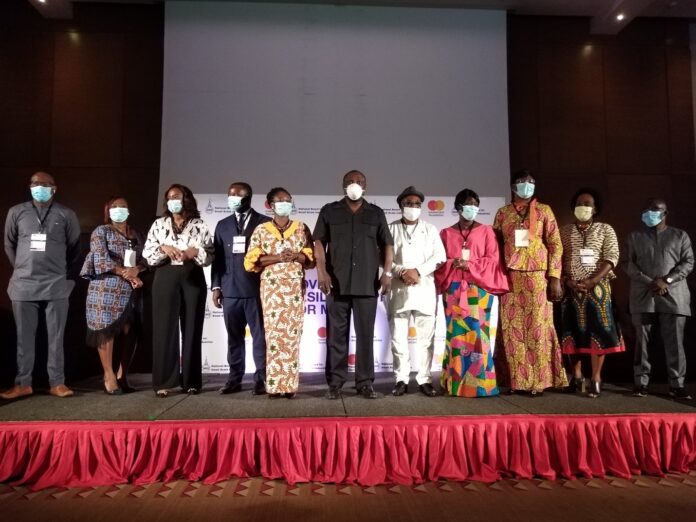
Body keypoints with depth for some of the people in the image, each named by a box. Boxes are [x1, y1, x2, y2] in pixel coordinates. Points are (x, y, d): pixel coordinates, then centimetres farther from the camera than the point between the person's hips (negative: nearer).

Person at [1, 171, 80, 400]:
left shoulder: (66, 215, 1)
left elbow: (74, 247, 10)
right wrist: (22, 269, 15)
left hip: (56, 285, -1)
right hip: (23, 285, 2)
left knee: (56, 336, 3)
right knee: (25, 337, 8)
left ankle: (57, 383, 10)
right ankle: (23, 383, 18)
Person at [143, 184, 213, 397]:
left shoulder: (199, 225, 6)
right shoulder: (159, 224, 10)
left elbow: (210, 254, 2)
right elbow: (147, 253, 5)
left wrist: (194, 252, -16)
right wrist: (163, 248, -13)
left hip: (193, 279, 0)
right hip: (166, 279, 0)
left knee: (192, 329, 3)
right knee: (165, 329, -1)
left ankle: (191, 381, 12)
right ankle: (163, 382, 5)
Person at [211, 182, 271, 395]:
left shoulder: (265, 223, 3)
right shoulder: (223, 225, 16)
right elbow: (218, 257, 13)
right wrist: (216, 286, 6)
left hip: (256, 289, -3)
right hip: (230, 290, 4)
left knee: (259, 336, 0)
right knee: (234, 337, 9)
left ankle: (261, 379, 7)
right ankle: (234, 378, 17)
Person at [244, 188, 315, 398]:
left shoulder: (302, 228, 10)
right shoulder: (261, 230, 7)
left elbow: (312, 257, 8)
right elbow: (251, 260, 2)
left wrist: (297, 256, -12)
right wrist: (276, 257, -12)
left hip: (295, 287, 1)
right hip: (271, 286, -1)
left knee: (293, 334, -2)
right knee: (273, 333, -4)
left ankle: (290, 384, 5)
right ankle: (274, 385, 3)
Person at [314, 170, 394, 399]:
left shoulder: (376, 213, 13)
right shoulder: (329, 211, 9)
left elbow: (387, 244, 11)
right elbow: (319, 242, 3)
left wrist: (387, 272, -1)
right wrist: (321, 270, -10)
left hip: (367, 284, 1)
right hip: (337, 283, -1)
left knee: (366, 334, 4)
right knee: (336, 334, 3)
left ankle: (365, 382, 13)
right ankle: (335, 382, 11)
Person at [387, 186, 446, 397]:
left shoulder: (430, 229, 14)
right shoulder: (391, 229, 11)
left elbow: (439, 257, 3)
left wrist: (418, 271, -10)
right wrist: (401, 272, -13)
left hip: (424, 289, 1)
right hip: (399, 290, 0)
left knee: (426, 337, 0)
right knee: (398, 337, 1)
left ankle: (425, 379, 8)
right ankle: (401, 379, 9)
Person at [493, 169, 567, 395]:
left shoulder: (544, 211, 6)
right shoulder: (502, 213, 10)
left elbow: (555, 244, 1)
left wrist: (555, 277, -7)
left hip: (537, 276, -1)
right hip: (510, 277, 2)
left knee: (537, 327, -1)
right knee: (512, 328, 3)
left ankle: (538, 380, 7)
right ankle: (516, 379, 11)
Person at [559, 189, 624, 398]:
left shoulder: (605, 229, 6)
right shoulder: (564, 231, 10)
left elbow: (611, 257, -5)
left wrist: (592, 281, -15)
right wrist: (568, 281, -10)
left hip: (598, 287, -2)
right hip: (571, 288, 2)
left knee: (598, 331, -3)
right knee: (573, 331, 5)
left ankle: (596, 379, 4)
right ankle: (577, 376, 16)